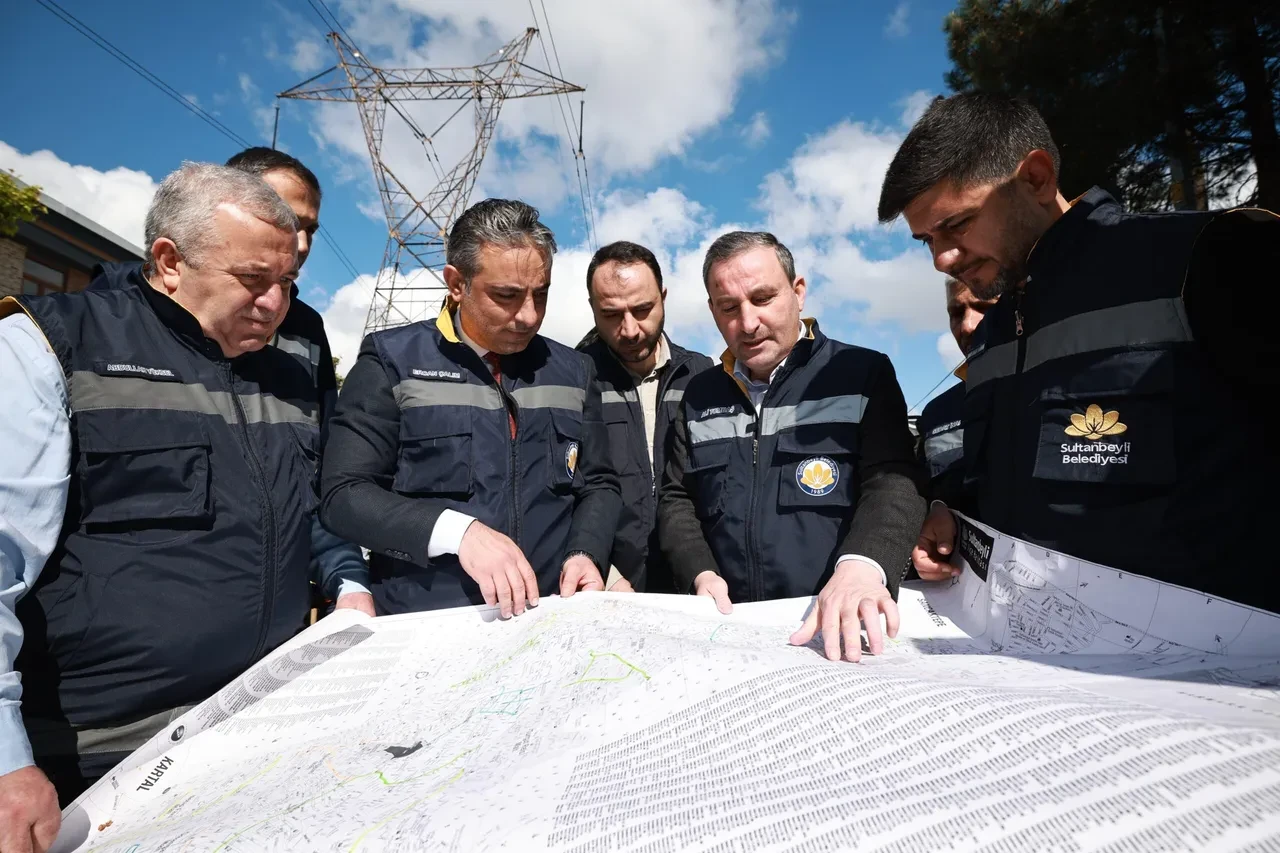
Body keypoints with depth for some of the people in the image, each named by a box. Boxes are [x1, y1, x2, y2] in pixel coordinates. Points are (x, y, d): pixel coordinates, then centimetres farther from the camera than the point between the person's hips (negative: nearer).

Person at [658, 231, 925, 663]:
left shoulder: (863, 374, 3)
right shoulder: (700, 396, 14)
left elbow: (893, 481, -8)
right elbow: (676, 499, 15)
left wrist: (861, 564, -27)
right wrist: (701, 573, -2)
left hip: (840, 627, -2)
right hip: (730, 625, 2)